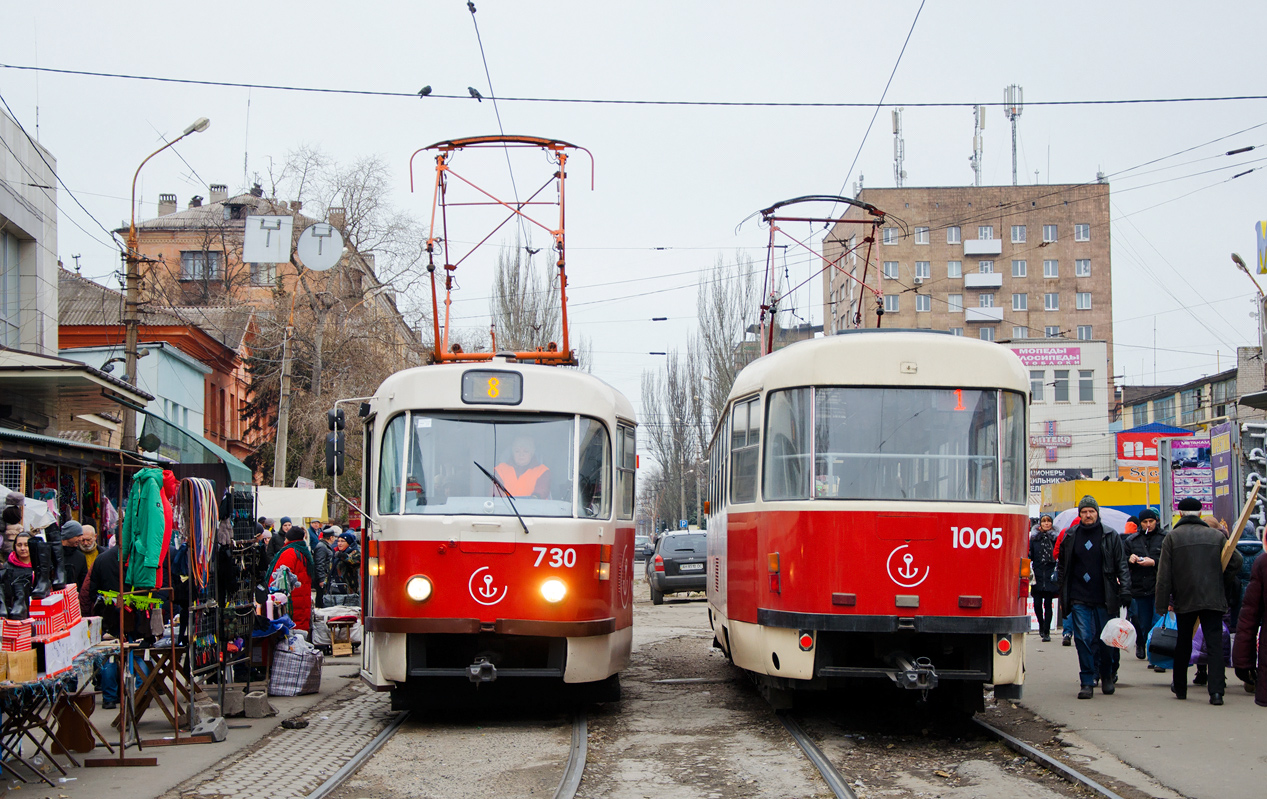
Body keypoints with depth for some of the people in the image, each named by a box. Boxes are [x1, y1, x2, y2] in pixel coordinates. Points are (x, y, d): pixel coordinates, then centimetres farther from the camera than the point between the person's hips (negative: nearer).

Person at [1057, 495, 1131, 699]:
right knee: (1083, 639, -6)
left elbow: (1121, 565, 3)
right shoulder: (1071, 536, 7)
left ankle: (1107, 677, 26)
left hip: (1103, 598, -1)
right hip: (1079, 599, 1)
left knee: (1105, 640, 7)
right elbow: (1063, 568, 15)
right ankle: (1087, 682, -3)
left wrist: (1125, 591, -8)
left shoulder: (1111, 536, 3)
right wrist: (1063, 598, 14)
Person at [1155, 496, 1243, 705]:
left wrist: (1162, 604, -1)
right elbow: (1236, 562, 2)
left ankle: (1180, 687, 26)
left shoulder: (1172, 537, -1)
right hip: (1213, 600, 0)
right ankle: (1216, 690, -14)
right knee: (1215, 644, -2)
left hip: (1184, 601, 0)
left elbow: (1164, 575, -4)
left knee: (1183, 644, 16)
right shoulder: (1216, 535, 3)